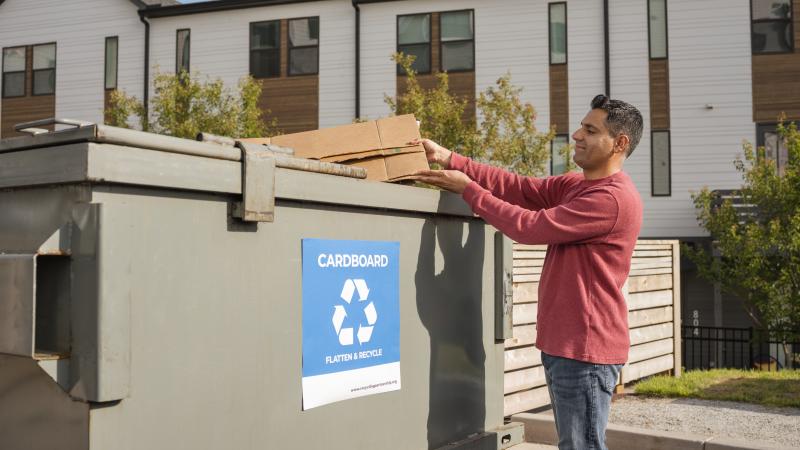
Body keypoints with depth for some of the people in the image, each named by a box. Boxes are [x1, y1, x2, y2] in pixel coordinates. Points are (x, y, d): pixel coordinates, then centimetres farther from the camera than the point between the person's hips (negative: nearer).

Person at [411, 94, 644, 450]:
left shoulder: (614, 198, -18)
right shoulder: (573, 186, 13)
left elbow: (530, 227, -18)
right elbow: (518, 187, 6)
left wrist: (468, 189, -10)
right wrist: (448, 159, -2)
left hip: (585, 348, -9)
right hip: (563, 343, 9)